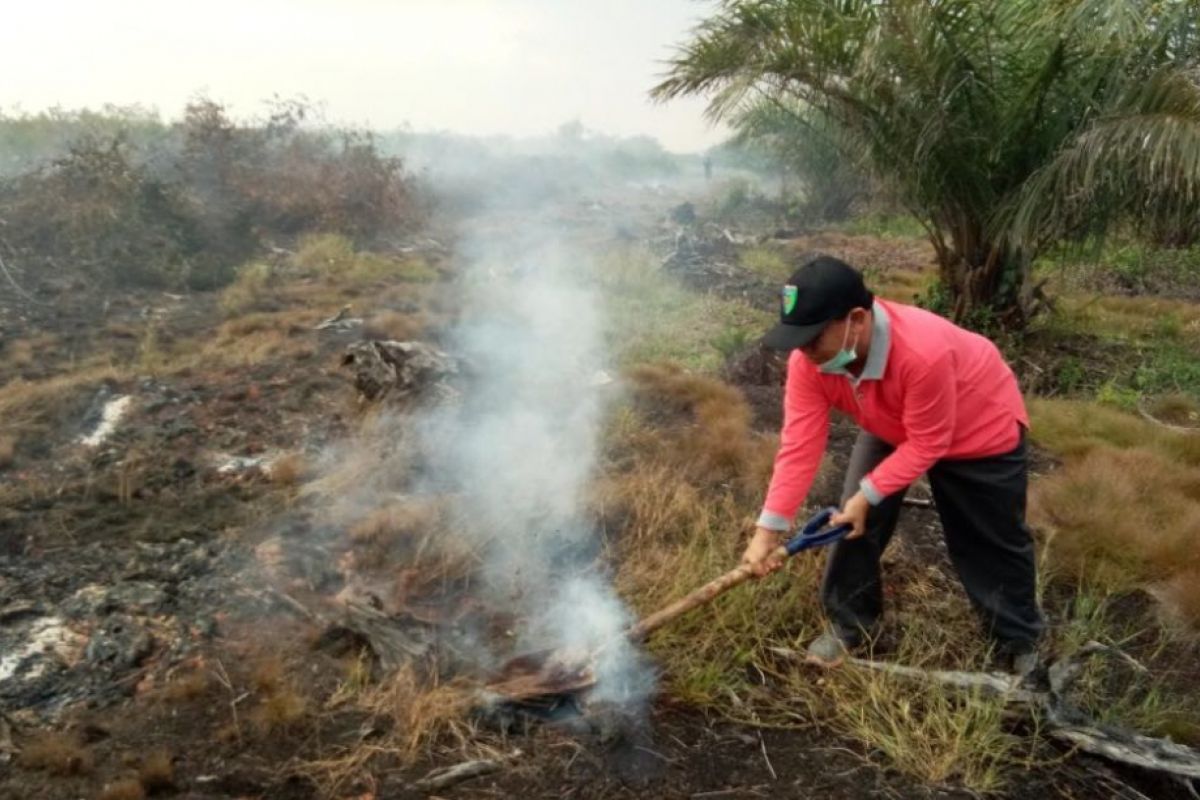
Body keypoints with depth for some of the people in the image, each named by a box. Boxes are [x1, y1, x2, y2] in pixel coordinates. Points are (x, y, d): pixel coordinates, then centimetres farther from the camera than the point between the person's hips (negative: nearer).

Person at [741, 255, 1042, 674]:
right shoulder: (809, 359, -28)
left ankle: (1020, 642, 32)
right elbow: (800, 444, -27)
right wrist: (769, 527, -31)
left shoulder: (924, 352, -45)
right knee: (854, 522, 0)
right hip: (892, 430, 5)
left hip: (980, 430, -4)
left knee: (993, 543, 9)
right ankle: (850, 624, 22)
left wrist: (869, 494, -30)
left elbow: (927, 444, -32)